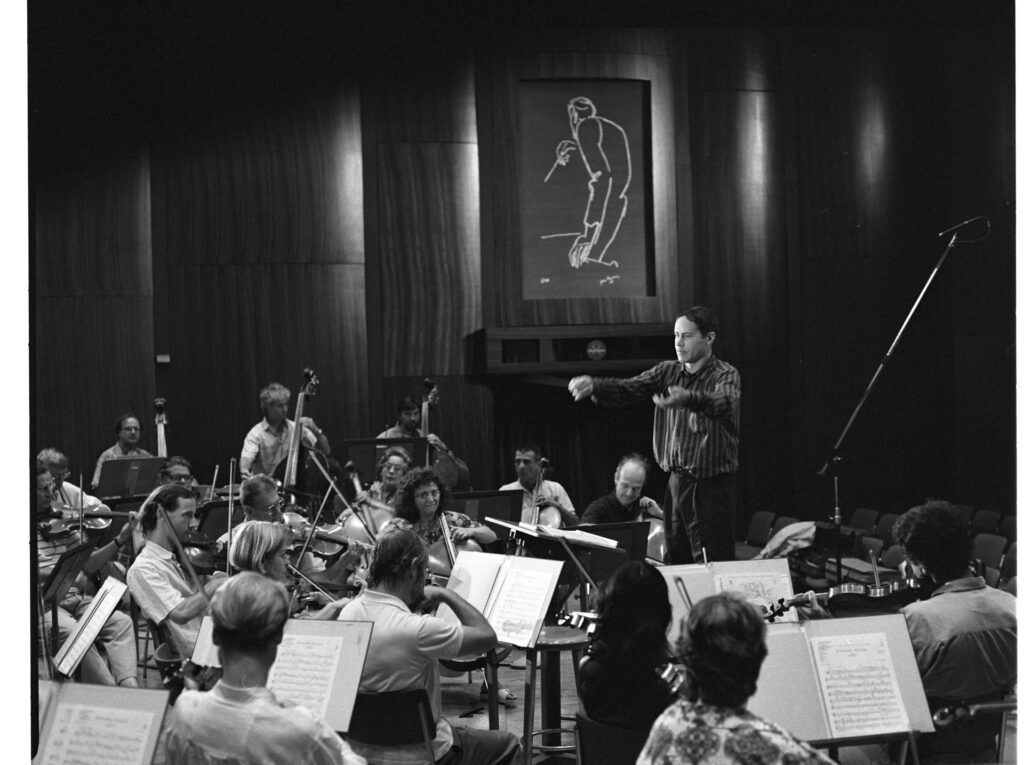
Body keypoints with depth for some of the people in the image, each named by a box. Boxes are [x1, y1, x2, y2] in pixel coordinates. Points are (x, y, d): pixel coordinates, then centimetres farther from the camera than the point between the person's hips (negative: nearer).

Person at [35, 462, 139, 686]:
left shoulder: (61, 522, 14)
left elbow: (88, 563, 14)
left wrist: (119, 541, 1)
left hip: (73, 599, 6)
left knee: (121, 622, -16)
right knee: (72, 631, -32)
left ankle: (129, 684, -28)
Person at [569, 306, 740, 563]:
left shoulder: (725, 375, -8)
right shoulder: (668, 372, 10)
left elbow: (725, 403, -30)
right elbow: (627, 390, -1)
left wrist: (687, 398, -51)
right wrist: (593, 385, -22)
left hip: (713, 486, -6)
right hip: (676, 482, 6)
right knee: (675, 564, 10)